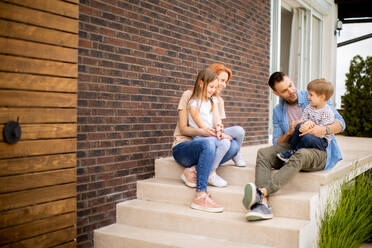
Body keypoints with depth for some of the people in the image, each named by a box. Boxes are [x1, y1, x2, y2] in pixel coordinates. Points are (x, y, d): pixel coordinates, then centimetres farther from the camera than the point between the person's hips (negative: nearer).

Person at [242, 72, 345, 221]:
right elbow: (277, 144, 10)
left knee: (301, 155, -39)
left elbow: (340, 122, 0)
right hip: (291, 149, 4)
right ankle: (263, 202, -42)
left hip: (319, 150, -4)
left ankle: (262, 191, -54)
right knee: (263, 153, -24)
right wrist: (289, 133, -12)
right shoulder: (278, 111, 13)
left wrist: (324, 130, -23)